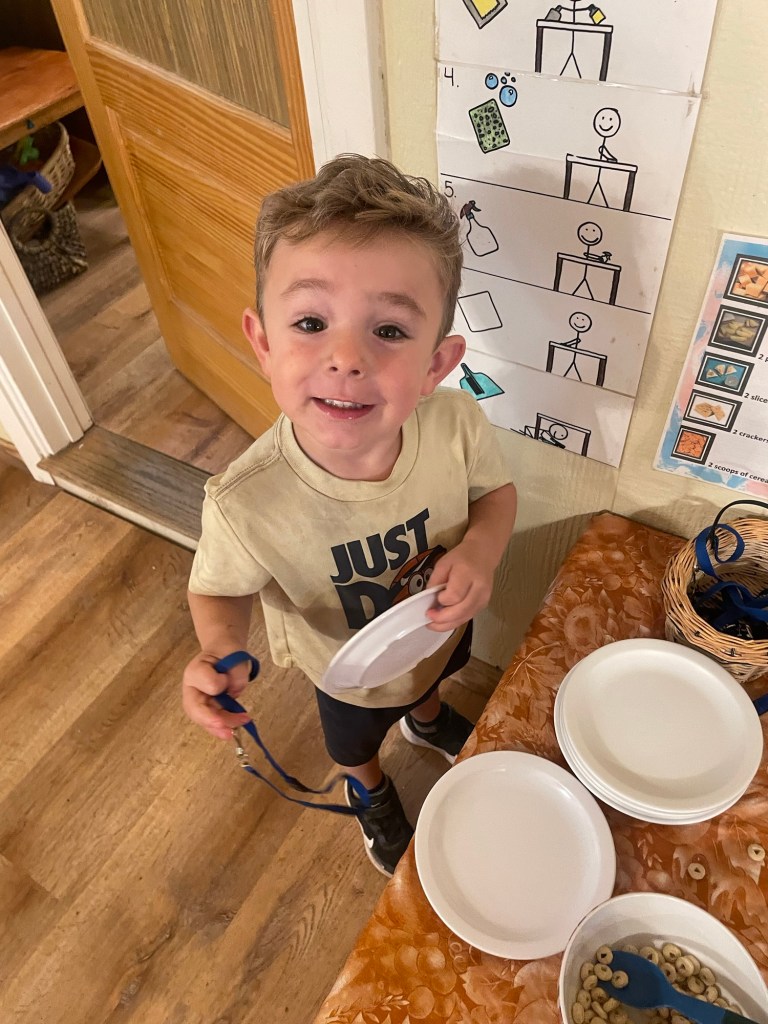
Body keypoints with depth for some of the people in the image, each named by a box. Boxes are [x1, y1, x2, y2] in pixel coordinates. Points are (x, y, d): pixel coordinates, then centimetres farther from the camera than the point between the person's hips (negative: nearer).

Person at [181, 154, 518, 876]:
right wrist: (221, 650, -39)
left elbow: (496, 490, -12)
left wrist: (480, 549, -32)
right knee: (357, 741, 32)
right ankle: (371, 791, 71)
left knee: (437, 676, 39)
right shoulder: (246, 504, -41)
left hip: (443, 625, 3)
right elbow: (219, 588, -19)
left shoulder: (457, 423, -34)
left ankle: (426, 718, 78)